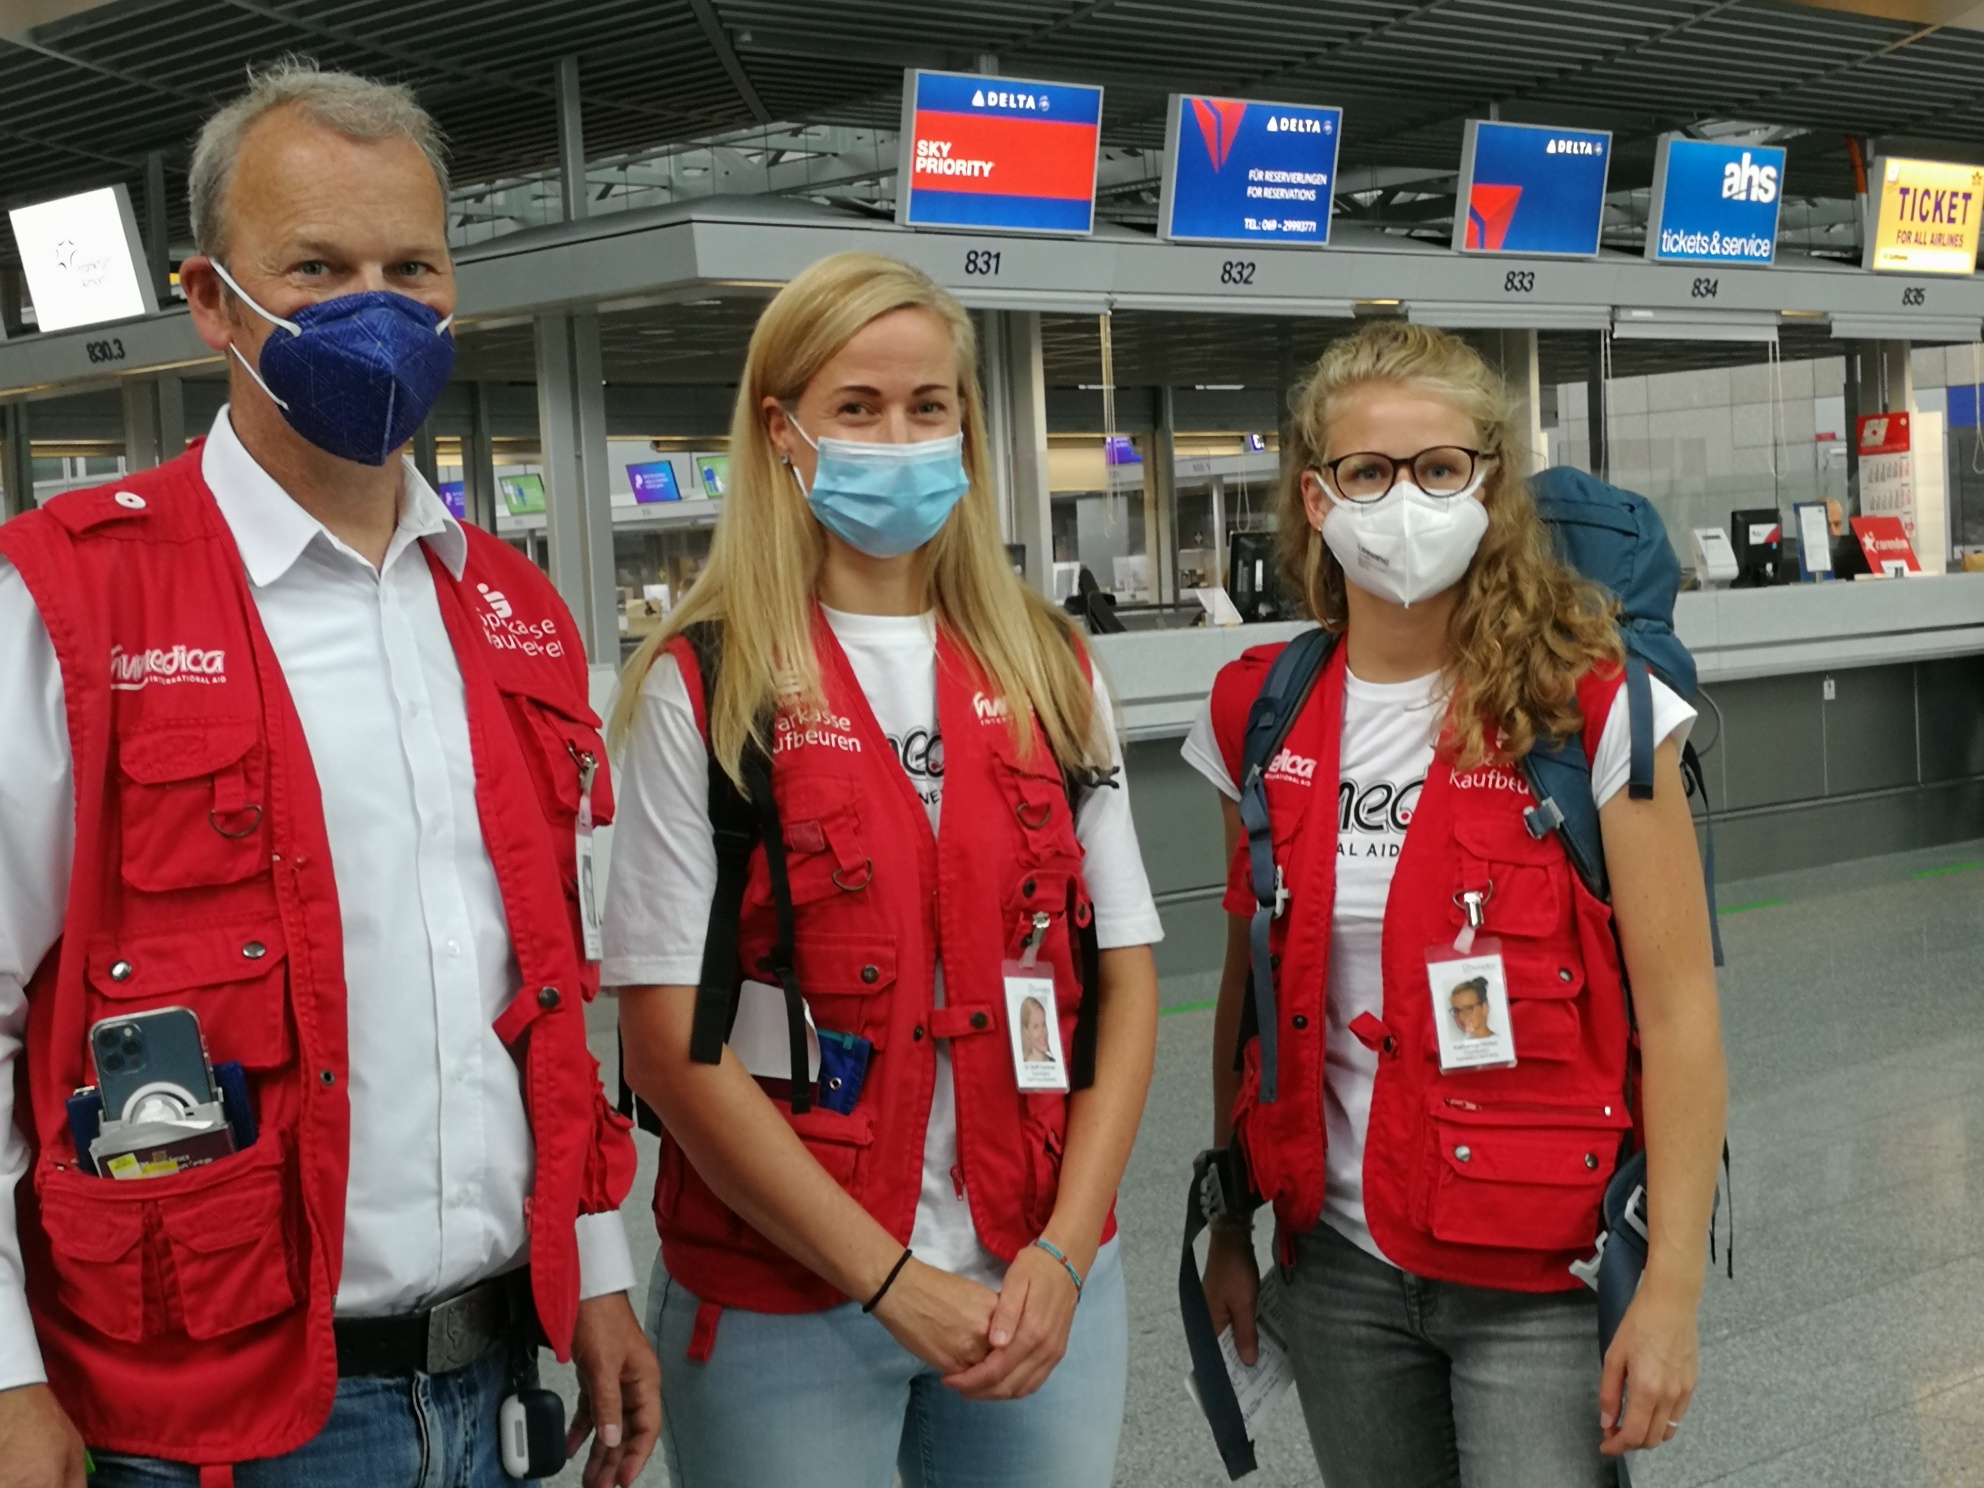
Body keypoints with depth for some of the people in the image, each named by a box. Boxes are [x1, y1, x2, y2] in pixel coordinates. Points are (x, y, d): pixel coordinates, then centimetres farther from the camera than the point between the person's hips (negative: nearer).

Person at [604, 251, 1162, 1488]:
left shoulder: (1051, 669, 6)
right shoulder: (704, 686, -5)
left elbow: (1124, 980, 5)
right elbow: (671, 1041, -9)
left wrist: (1064, 1250, -7)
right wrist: (890, 1279, -12)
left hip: (1041, 1286, 3)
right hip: (786, 1305, -3)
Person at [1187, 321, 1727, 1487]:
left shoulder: (1590, 706, -11)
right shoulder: (1259, 716, 1)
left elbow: (1679, 1009, -11)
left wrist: (1672, 1290, -14)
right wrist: (1231, 1225, 11)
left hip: (1541, 1270, -4)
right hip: (1340, 1261, 4)